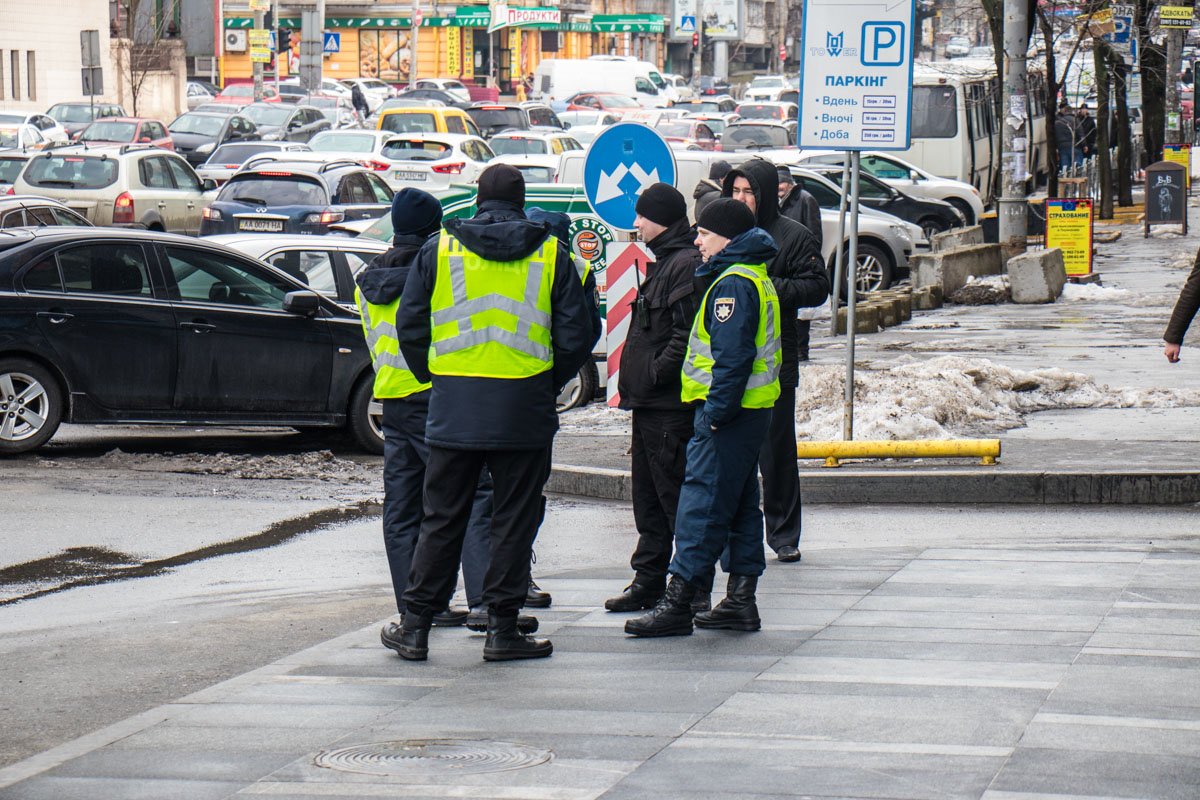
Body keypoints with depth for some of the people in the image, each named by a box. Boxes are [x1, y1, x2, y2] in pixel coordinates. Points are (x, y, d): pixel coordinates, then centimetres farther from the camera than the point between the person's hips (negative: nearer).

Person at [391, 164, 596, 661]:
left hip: (454, 408, 1)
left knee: (442, 519, 8)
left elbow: (410, 327, 5)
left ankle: (416, 626, 8)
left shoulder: (438, 249, 3)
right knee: (514, 520, 6)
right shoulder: (551, 254, 3)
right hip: (524, 407, -1)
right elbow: (576, 336, 2)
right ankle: (502, 629, 6)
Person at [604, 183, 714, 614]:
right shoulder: (663, 262, 19)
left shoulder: (687, 264, -14)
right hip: (650, 402, 11)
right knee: (648, 498, 15)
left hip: (670, 406, -11)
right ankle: (649, 583, 22)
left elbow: (686, 335, -22)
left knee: (678, 497, -6)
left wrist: (654, 376, -18)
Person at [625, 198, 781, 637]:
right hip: (752, 412, 11)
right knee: (740, 505, 13)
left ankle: (676, 604, -11)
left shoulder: (734, 284, -15)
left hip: (729, 415, -11)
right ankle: (741, 601, 17)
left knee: (701, 505, -10)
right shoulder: (755, 279, 19)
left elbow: (732, 354, -23)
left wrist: (716, 411, -23)